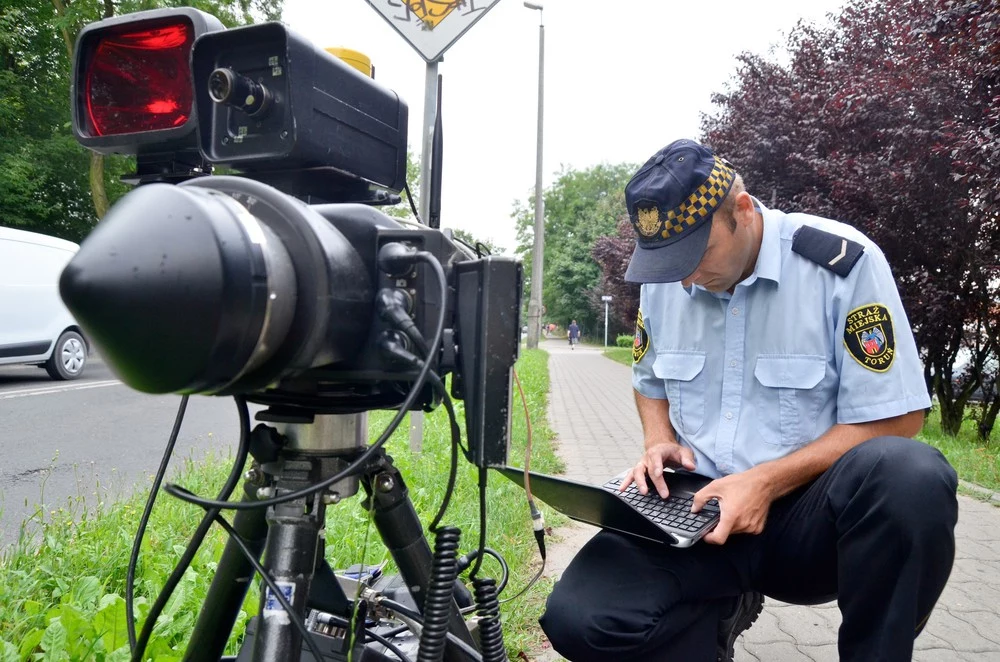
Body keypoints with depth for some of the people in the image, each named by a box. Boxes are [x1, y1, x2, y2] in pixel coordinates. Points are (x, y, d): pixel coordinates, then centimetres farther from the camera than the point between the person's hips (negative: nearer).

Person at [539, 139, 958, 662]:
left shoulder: (842, 261, -13)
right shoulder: (663, 280, 3)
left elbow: (894, 420, -11)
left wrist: (766, 483, -21)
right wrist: (659, 443, -3)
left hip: (813, 511, -3)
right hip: (695, 508, 3)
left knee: (909, 475, -38)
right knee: (576, 619, -20)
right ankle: (724, 607, 11)